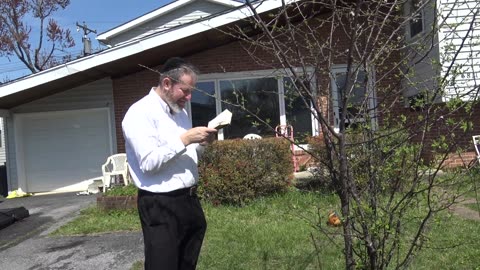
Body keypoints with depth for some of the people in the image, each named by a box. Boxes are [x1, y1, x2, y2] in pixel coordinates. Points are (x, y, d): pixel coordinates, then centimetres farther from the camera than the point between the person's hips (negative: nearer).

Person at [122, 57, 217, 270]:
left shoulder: (180, 112, 13)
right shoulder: (140, 113, -13)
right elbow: (149, 163, -22)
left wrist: (200, 144, 1)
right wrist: (185, 139, -20)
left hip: (190, 200, 8)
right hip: (161, 206, -8)